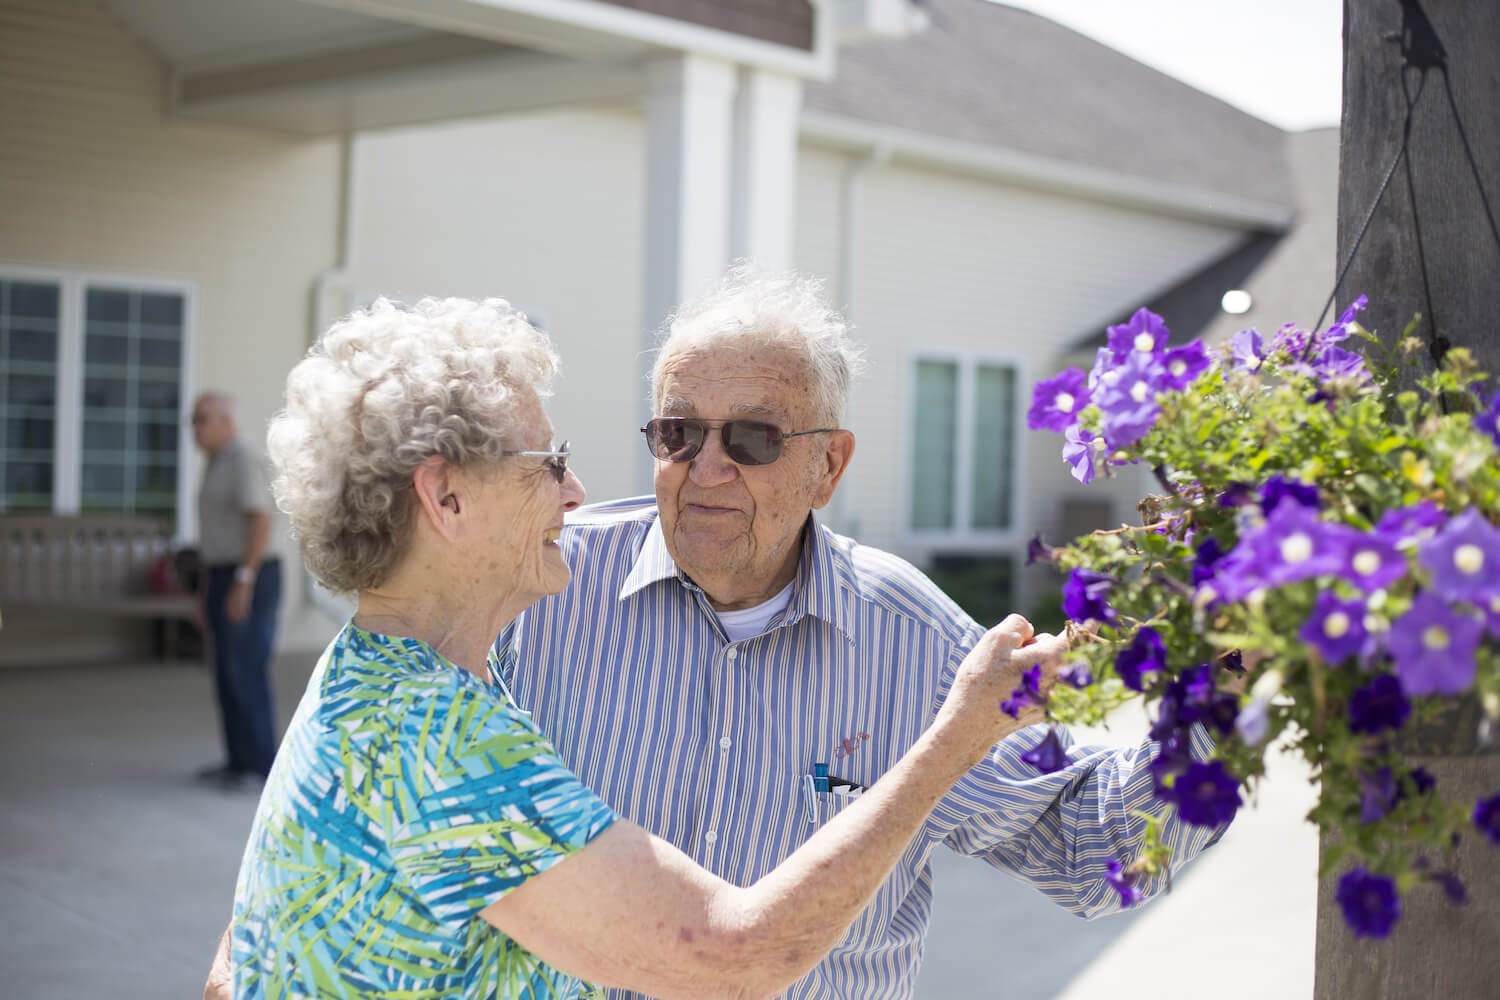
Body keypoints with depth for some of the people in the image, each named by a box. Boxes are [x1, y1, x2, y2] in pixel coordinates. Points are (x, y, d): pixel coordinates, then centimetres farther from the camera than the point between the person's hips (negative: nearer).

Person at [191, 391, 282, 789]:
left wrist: (242, 584, -26)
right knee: (229, 674, 10)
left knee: (248, 674, -10)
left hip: (250, 583, -10)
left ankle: (262, 766, -5)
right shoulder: (217, 467, 17)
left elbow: (261, 524, -23)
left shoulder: (243, 462, -15)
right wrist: (207, 592, 21)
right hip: (226, 583, 10)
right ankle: (241, 761, 16)